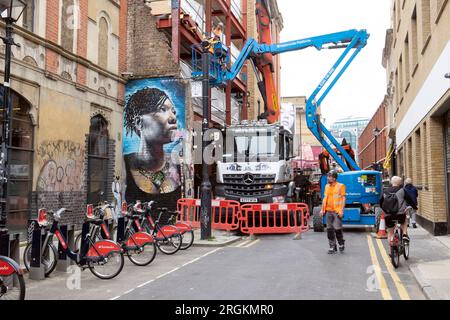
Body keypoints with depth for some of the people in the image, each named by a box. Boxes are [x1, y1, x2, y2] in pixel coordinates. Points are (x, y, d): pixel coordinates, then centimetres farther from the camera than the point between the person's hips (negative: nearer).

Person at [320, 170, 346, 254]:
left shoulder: (340, 186, -3)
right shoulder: (327, 186, 13)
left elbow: (343, 198, -6)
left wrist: (341, 210, -14)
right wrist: (322, 209, 11)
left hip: (337, 211, -5)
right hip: (328, 211, 5)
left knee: (337, 229, -4)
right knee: (329, 230, 5)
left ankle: (341, 244, 21)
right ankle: (332, 247, 13)